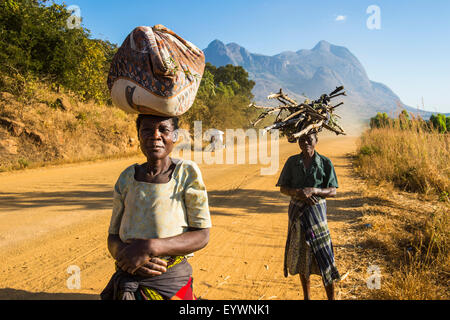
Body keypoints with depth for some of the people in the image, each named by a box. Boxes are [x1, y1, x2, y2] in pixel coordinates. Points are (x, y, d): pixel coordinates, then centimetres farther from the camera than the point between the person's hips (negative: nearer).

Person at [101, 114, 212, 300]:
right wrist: (125, 253, -20)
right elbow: (113, 238, 3)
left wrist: (149, 247, -24)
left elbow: (202, 236, -13)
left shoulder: (187, 173, -13)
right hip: (126, 285, 3)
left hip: (171, 285, -3)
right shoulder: (128, 177, -2)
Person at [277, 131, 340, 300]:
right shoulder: (292, 162, 2)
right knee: (301, 255, 10)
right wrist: (299, 193, -18)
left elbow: (333, 191, -5)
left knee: (323, 256, -1)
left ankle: (331, 298, 16)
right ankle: (307, 296, 27)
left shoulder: (325, 163, -3)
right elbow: (283, 188, 2)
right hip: (297, 212, 2)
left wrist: (313, 190, -22)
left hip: (317, 212, -2)